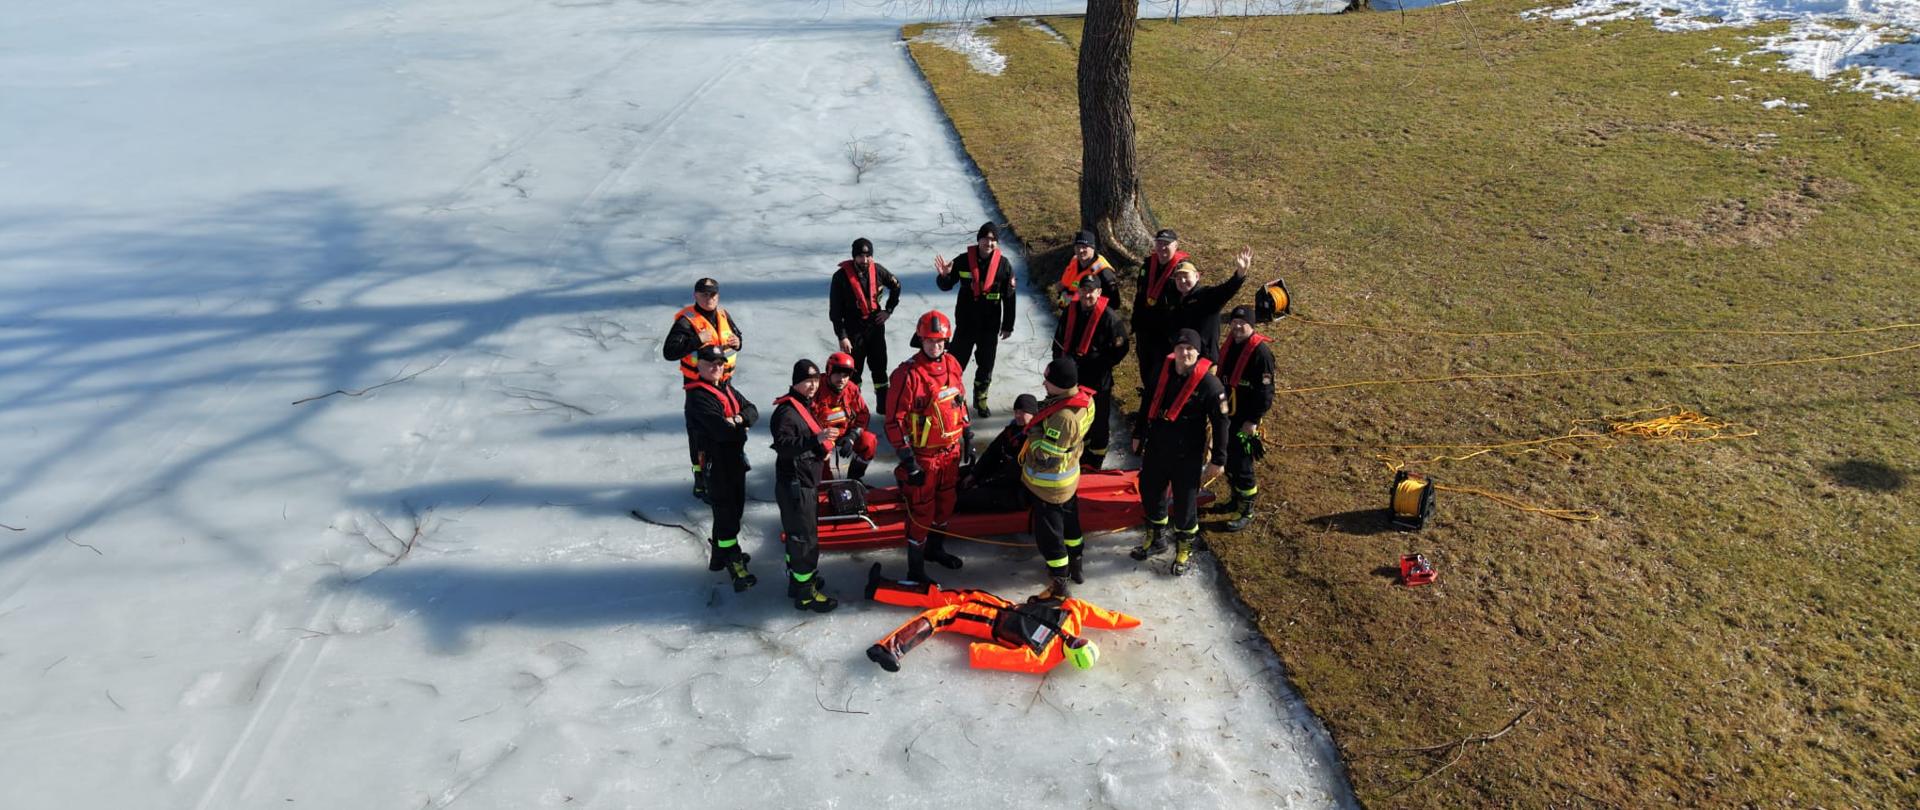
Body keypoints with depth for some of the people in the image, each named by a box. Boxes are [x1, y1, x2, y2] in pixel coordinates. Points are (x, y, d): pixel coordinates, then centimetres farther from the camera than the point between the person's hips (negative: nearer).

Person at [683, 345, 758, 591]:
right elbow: (721, 430, -27)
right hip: (716, 462, -9)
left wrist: (739, 419, -16)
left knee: (735, 508, 18)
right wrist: (740, 429, -8)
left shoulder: (727, 388, 11)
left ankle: (720, 550, 35)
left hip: (736, 458, 9)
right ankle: (734, 565, 3)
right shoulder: (697, 396, -18)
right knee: (726, 513, -4)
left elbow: (752, 411, 6)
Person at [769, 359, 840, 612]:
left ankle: (798, 580, 35)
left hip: (807, 482, 10)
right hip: (794, 485, -10)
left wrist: (823, 447, 7)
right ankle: (805, 593, 6)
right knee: (804, 538, -3)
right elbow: (783, 445, -32)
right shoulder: (786, 411, -19)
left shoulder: (806, 406, 13)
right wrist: (817, 439, -41)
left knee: (796, 534, 21)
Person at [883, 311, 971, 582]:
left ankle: (935, 549, 46)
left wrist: (967, 437, 16)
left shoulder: (952, 365, 0)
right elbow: (894, 420, -19)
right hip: (923, 456, -7)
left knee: (945, 503, 22)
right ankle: (915, 571, 17)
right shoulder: (908, 374, -21)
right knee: (921, 512, 2)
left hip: (950, 452, 7)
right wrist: (908, 460, -18)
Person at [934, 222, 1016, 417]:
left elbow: (1009, 298, 0)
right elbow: (946, 285, 2)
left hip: (990, 326, 1)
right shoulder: (963, 261, -8)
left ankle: (980, 399, 33)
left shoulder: (1003, 265, -6)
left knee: (986, 365, 14)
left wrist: (1008, 326, 2)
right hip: (965, 323, -1)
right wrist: (944, 276, -22)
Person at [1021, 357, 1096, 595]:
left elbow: (1045, 459, -33)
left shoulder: (1063, 417, -38)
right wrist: (1045, 409, -3)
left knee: (1049, 533, 9)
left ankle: (1058, 582, 23)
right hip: (1069, 476, 9)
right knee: (1070, 521, 27)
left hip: (1048, 485, -9)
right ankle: (1075, 565, 46)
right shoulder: (1085, 399, -10)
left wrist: (1034, 432, -20)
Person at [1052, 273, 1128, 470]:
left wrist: (1102, 365, -9)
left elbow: (1120, 348, -10)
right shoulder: (1071, 310, -1)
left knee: (1098, 417, 7)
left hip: (1098, 378, -5)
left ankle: (1096, 457, 23)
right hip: (1073, 374, 6)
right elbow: (1059, 339, 12)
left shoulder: (1109, 316, -18)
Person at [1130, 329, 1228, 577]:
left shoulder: (1209, 384, -19)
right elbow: (1148, 404, 10)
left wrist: (1217, 460, -12)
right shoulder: (1162, 371, -4)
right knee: (1150, 493, 18)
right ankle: (1155, 539, 42)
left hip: (1187, 456, -5)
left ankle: (1184, 551, 31)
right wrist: (1139, 435, 17)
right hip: (1155, 449, 5)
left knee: (1185, 503, 7)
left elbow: (1220, 423, -14)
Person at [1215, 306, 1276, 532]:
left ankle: (1247, 511, 13)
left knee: (1242, 465, -2)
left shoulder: (1261, 353, -19)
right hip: (1227, 416, 8)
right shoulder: (1230, 344, 6)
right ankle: (1236, 499, 37)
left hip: (1245, 420, -8)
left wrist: (1253, 420, -18)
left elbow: (1265, 392, -18)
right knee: (1228, 460, 18)